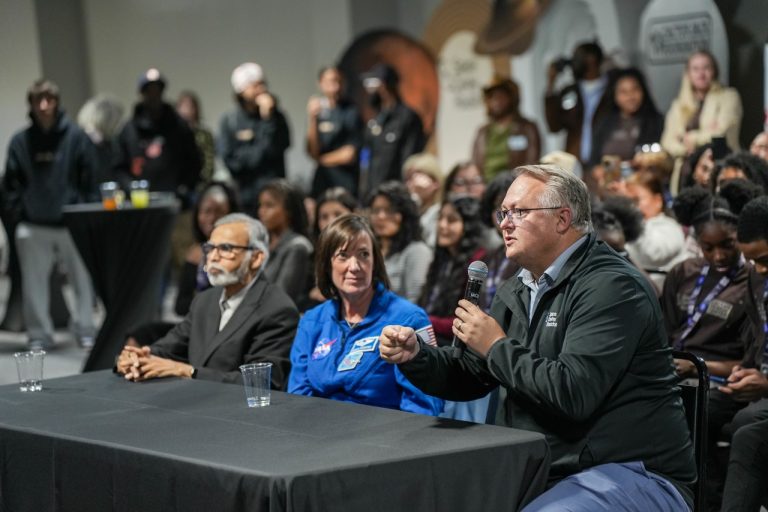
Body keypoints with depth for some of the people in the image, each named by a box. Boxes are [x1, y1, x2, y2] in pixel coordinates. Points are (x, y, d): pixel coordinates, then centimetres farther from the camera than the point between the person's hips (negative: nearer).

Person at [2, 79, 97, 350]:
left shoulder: (76, 137, 0)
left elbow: (89, 181, 0)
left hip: (72, 223, -1)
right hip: (33, 226, 1)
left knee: (83, 279, 2)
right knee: (34, 284, 5)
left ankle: (85, 331, 12)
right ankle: (39, 334, 15)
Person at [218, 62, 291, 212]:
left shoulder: (276, 116, 8)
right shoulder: (229, 121, 4)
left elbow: (282, 145, -7)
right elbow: (229, 160, -3)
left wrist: (268, 118, -11)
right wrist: (261, 151, -1)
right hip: (244, 193, 0)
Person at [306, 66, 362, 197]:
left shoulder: (351, 111, -5)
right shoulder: (320, 112, 9)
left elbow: (349, 155, -6)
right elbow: (313, 152, 0)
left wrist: (323, 159, 6)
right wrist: (312, 119, -9)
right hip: (322, 180, 4)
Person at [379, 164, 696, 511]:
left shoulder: (610, 287, -16)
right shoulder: (517, 293, 14)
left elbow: (572, 394, -27)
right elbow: (469, 377, 18)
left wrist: (497, 347, -14)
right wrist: (415, 356, -2)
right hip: (545, 472, 9)